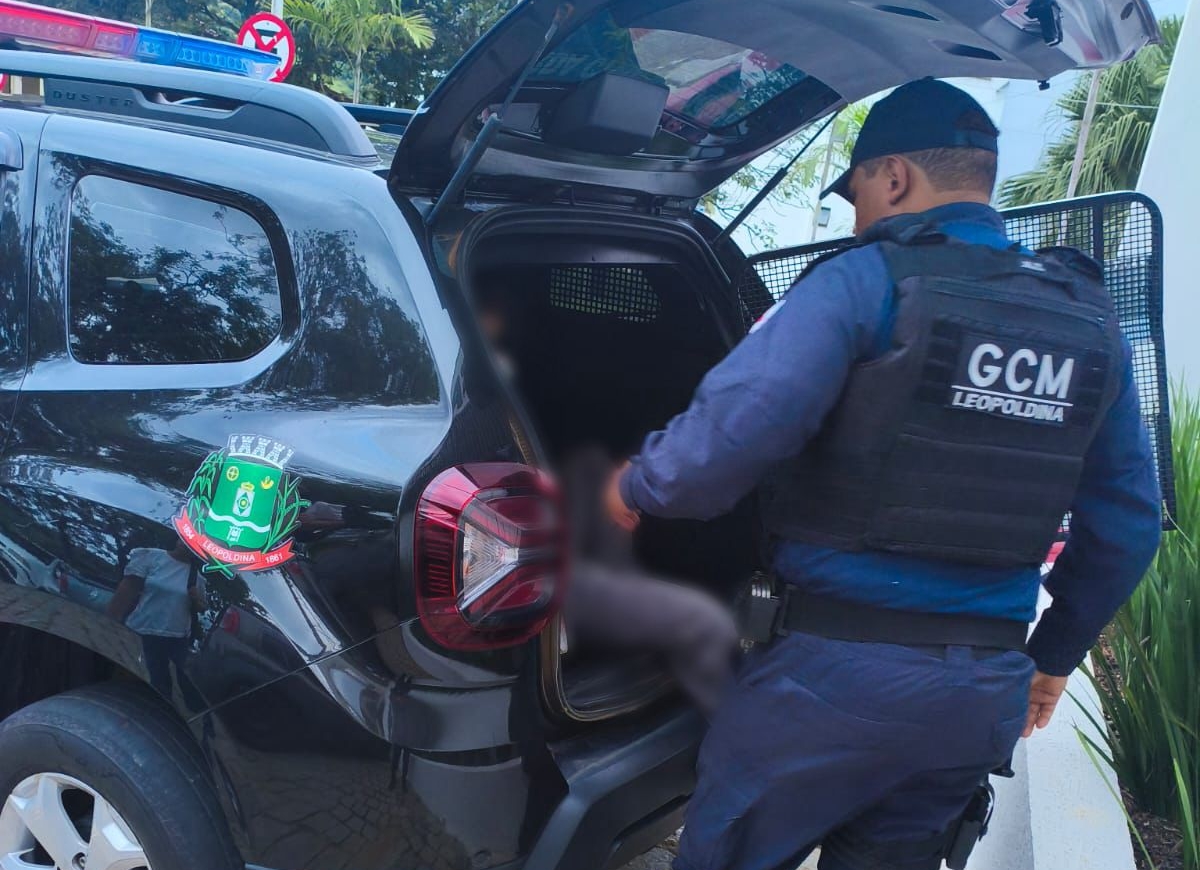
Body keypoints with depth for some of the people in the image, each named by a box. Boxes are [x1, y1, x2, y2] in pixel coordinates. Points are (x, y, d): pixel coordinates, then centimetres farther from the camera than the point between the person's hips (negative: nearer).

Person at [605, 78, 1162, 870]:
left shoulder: (866, 284, -11)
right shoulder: (1090, 321, 8)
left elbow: (734, 429, -24)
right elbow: (1128, 522, 14)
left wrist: (638, 487, -4)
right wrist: (1056, 654, 25)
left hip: (836, 671, -6)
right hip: (988, 694, 6)